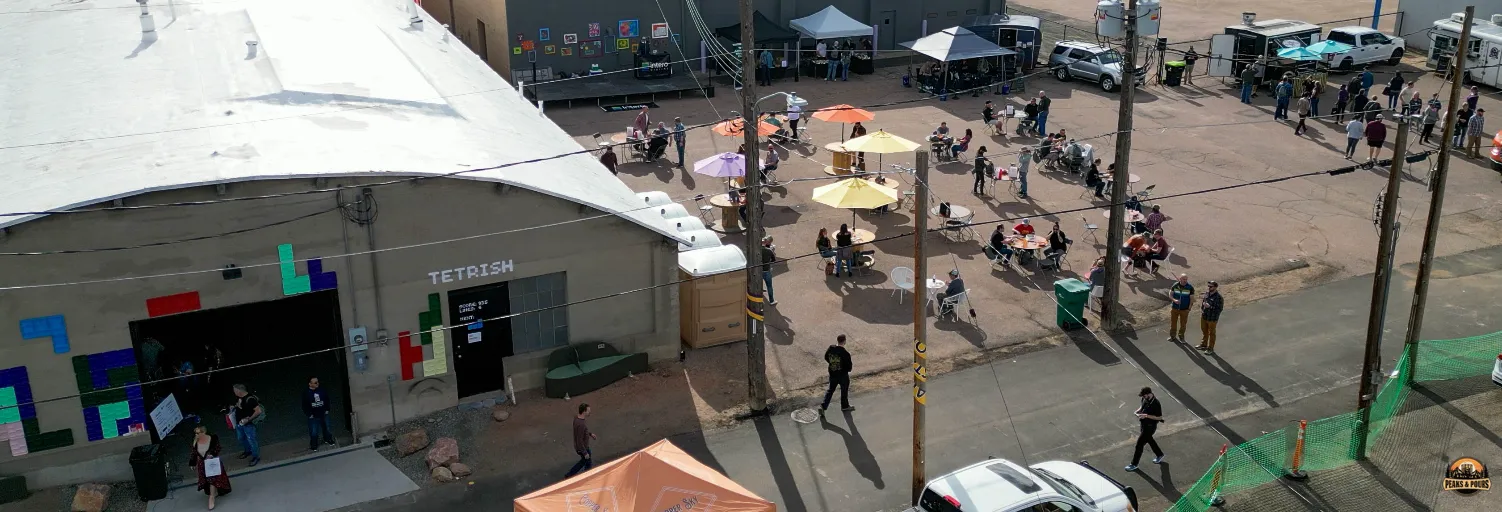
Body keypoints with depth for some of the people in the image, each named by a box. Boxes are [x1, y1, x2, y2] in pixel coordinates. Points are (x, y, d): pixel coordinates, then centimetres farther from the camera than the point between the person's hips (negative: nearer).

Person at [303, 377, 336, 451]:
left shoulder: (321, 391, -3)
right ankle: (313, 446, 13)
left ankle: (328, 440, 38)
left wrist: (327, 409, 7)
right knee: (314, 432, -1)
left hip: (323, 414, 4)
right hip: (313, 416, -4)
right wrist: (309, 414, -11)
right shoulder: (306, 393, -13)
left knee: (327, 428, 16)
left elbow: (327, 400, 9)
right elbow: (305, 405, -10)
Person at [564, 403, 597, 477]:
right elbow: (579, 441, -30)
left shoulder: (577, 418, -7)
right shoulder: (581, 424, -37)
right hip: (582, 448, -9)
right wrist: (585, 453, -21)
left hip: (584, 446, 9)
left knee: (584, 461, 29)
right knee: (589, 463, 15)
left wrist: (590, 433, 17)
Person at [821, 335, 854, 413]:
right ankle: (844, 406, 40)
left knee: (830, 390, 19)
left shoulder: (830, 348, -12)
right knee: (844, 390, 20)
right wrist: (852, 364, 1)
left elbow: (826, 358, 5)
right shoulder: (845, 353, -28)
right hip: (843, 375, -4)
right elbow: (849, 367, -21)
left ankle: (823, 406, 11)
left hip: (832, 374, 4)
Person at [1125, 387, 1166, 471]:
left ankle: (1134, 465, 13)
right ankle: (1159, 455, 51)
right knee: (1149, 440, 27)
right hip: (1144, 424, 9)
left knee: (1139, 444, -1)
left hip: (1150, 426, -9)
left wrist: (1147, 416, -30)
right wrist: (1138, 410, -6)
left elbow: (1159, 417, -23)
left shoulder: (1155, 404, -30)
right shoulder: (1145, 399, -6)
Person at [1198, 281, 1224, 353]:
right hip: (1204, 317, 7)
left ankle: (1211, 349, 20)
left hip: (1212, 318, -7)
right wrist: (1202, 310, 2)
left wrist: (1210, 306, -28)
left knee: (1211, 333, 8)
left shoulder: (1218, 297, -22)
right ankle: (1203, 345, 41)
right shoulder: (1207, 293, 2)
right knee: (1204, 331, 23)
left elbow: (1220, 308, -22)